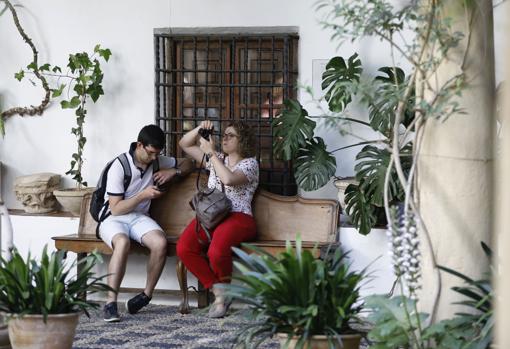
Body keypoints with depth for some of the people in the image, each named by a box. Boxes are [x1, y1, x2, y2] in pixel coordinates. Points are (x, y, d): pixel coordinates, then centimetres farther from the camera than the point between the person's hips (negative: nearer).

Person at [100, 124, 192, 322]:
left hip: (139, 217, 5)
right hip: (113, 218, -5)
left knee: (160, 242, -29)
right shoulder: (119, 167, -14)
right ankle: (111, 303, -37)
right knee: (123, 242, -40)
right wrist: (143, 195, -21)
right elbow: (115, 209, -14)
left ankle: (147, 295, -12)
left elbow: (187, 163, 18)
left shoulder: (156, 161, 4)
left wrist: (174, 171, -4)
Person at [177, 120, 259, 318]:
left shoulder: (250, 163, 3)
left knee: (216, 251, -37)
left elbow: (229, 179, -19)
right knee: (183, 248, -25)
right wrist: (199, 130, 7)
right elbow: (185, 145, 26)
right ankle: (219, 292, -13)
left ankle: (223, 286, -3)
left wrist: (211, 153, -12)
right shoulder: (217, 159, 23)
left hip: (237, 218, -6)